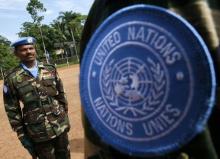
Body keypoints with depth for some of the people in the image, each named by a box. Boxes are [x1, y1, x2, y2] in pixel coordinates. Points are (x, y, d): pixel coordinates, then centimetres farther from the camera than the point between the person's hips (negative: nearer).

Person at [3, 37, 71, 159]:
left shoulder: (50, 70, 2)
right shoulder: (11, 78, -7)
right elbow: (12, 110, -5)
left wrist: (65, 119, 9)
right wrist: (22, 136, -4)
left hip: (60, 127, 3)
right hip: (38, 135, -3)